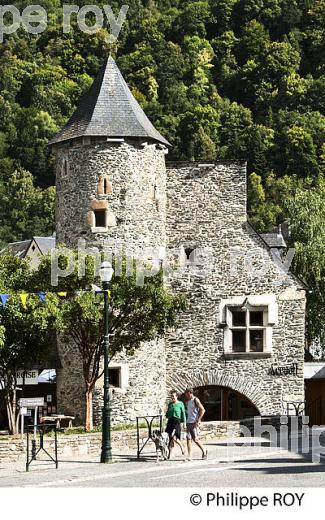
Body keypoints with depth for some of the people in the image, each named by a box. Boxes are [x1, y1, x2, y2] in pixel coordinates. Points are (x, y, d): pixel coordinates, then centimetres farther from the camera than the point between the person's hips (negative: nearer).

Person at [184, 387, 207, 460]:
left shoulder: (195, 400, -8)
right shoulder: (188, 401, 16)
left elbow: (202, 410, -14)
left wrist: (198, 420, -18)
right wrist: (187, 421, 18)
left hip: (194, 423, -7)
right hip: (188, 422, 7)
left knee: (195, 439, -4)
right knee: (188, 439, -2)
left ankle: (204, 451, 17)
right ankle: (190, 456, -5)